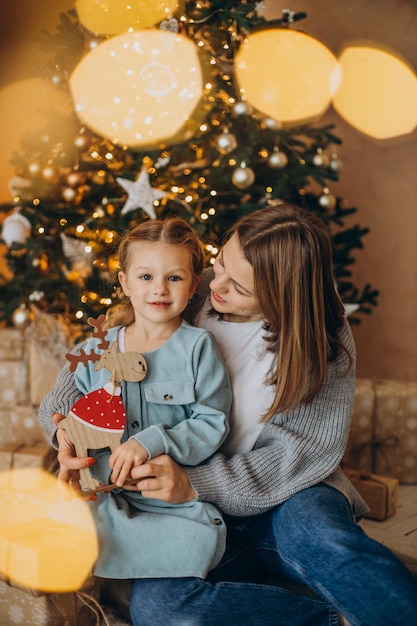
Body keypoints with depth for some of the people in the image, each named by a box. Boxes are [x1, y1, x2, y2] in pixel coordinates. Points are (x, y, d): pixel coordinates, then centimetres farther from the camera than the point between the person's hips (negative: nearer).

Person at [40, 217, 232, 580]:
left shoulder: (199, 347, -2)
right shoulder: (97, 349, 9)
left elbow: (213, 423, -7)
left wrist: (152, 443, -19)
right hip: (103, 486, 1)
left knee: (203, 540, -27)